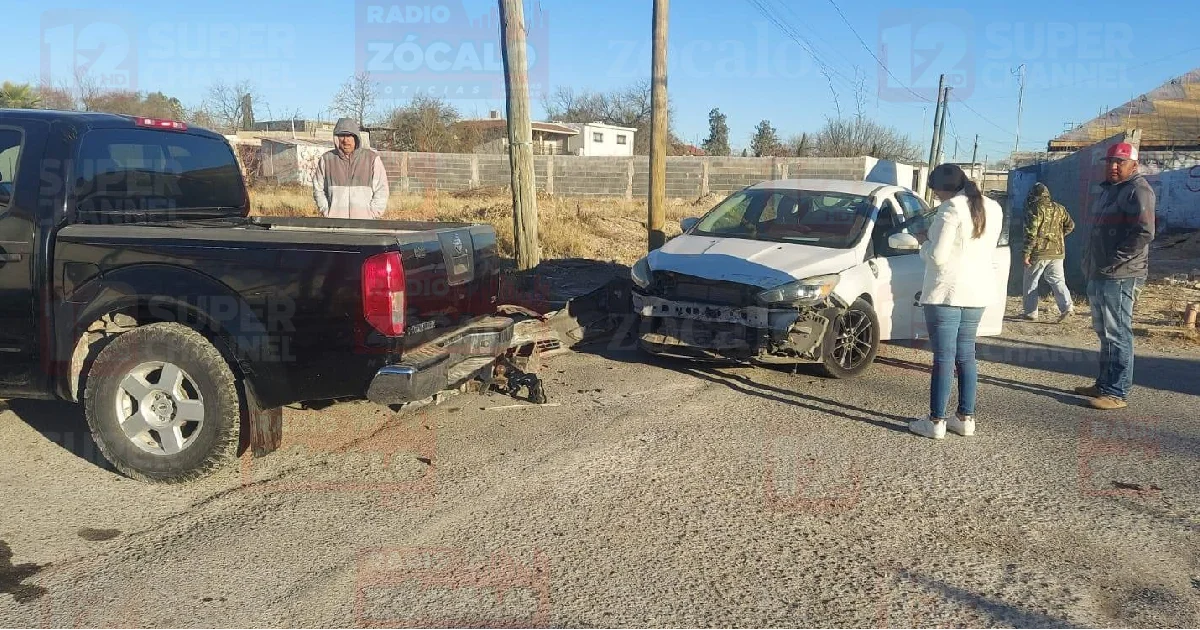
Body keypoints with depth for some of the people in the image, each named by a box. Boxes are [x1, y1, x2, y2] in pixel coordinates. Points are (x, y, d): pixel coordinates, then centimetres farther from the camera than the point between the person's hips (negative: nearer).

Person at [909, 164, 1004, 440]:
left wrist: (924, 242, 1)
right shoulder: (993, 208, 10)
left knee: (944, 358, -4)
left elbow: (937, 257, -18)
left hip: (947, 293, -8)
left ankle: (936, 422, 2)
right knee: (966, 355, 15)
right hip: (978, 292, 8)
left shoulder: (952, 210, -16)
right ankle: (966, 418, 20)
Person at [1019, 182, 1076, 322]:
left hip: (1039, 252, -5)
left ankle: (1030, 312, 8)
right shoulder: (1059, 208, 9)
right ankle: (1067, 305, -6)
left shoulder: (1035, 208, -10)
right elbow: (1070, 225, 15)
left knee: (1031, 282, 6)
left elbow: (1031, 233, -16)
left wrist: (1026, 253, -14)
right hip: (1057, 252, 6)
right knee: (1057, 280, 11)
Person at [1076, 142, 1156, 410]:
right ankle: (1104, 384, 27)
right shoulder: (1109, 189, 20)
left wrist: (1113, 261, -20)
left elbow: (1144, 233, -22)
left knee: (1117, 335, -7)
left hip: (1118, 277, -10)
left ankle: (1117, 393, -2)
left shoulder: (1137, 190, -11)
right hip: (1099, 276, 10)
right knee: (1105, 334, 17)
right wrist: (1091, 264, 16)